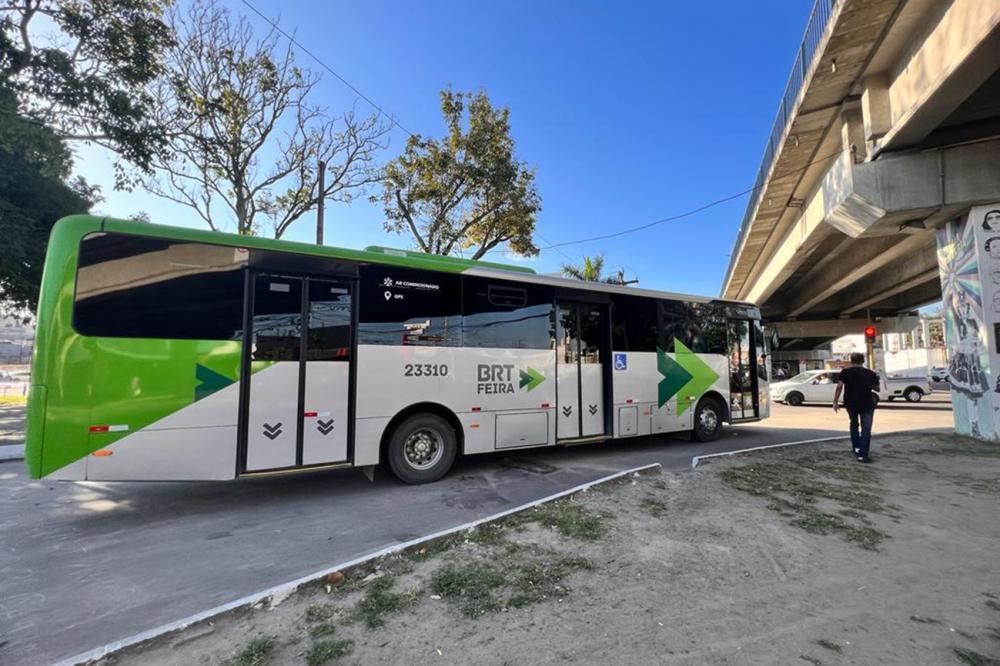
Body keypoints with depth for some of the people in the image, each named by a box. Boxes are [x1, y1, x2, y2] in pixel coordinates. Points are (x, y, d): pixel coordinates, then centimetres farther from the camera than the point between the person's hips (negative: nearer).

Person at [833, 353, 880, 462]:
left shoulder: (845, 372, -3)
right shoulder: (870, 373, 0)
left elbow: (839, 386, -11)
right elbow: (876, 388, 9)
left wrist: (835, 401, -8)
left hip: (850, 403, 1)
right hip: (866, 404, -1)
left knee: (854, 424, 24)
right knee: (866, 429, 0)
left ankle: (856, 448, 24)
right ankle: (862, 455, -6)